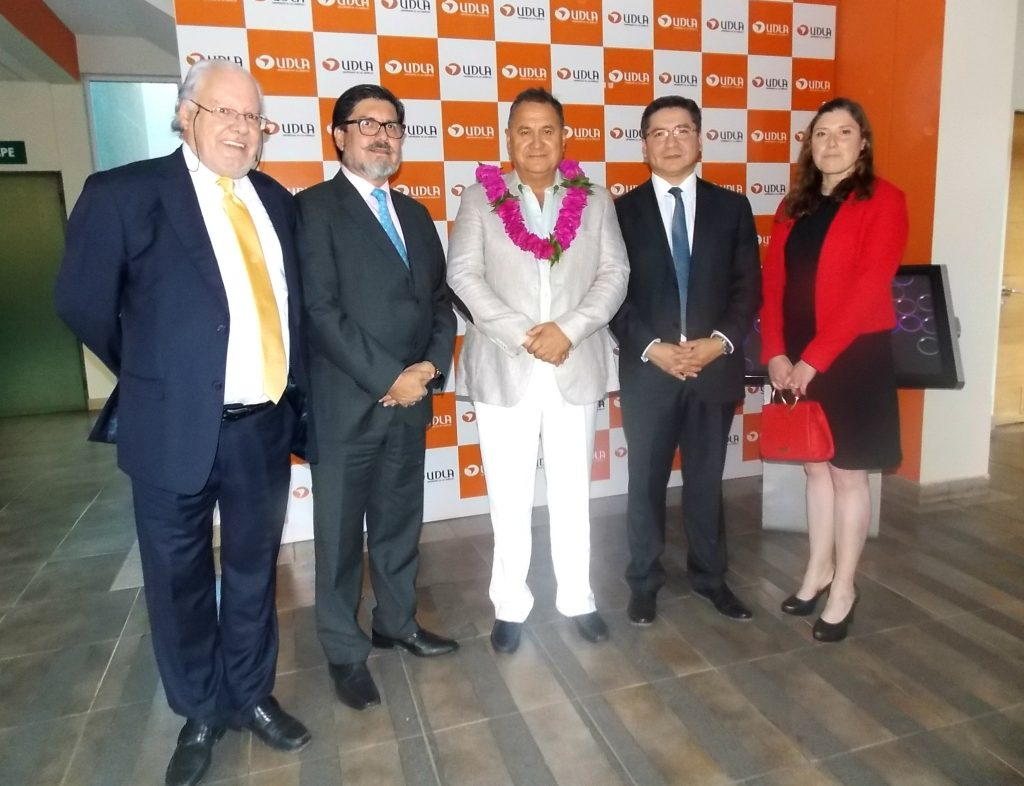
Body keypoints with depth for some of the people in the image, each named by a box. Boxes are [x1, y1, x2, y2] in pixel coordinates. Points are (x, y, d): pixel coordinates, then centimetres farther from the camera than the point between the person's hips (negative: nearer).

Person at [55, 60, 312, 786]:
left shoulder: (276, 201, 8)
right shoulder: (124, 194, -7)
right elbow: (84, 303, -1)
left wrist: (291, 386, 8)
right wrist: (153, 377, 7)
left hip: (266, 424, 4)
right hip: (178, 427, -3)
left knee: (254, 569, 18)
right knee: (180, 577, 13)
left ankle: (251, 696, 40)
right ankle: (200, 714, 37)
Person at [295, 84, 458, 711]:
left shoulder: (415, 214, 15)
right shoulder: (315, 208, -5)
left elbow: (440, 300, 12)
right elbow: (321, 310, -15)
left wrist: (432, 365, -5)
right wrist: (388, 377, -16)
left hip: (410, 400, 6)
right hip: (346, 403, -6)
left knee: (401, 522, 18)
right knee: (341, 534, 8)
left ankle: (398, 622, 37)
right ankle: (346, 651, 26)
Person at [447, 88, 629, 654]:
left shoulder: (595, 201, 9)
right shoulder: (480, 198, 5)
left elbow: (614, 274, 2)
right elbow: (463, 275, -4)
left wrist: (567, 330, -14)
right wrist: (523, 335, -14)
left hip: (576, 368, 1)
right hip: (504, 369, -1)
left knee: (573, 492, 12)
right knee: (509, 497, 8)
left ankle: (577, 598, 29)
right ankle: (510, 606, 24)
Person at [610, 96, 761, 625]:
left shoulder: (732, 207, 7)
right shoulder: (621, 211, 2)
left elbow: (748, 287, 3)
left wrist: (721, 341, -13)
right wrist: (653, 348, -15)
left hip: (716, 366, 2)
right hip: (647, 369, -1)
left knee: (707, 480, 13)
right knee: (646, 482, 9)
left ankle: (709, 576, 31)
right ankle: (644, 582, 25)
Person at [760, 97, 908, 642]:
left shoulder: (883, 201, -6)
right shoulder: (794, 206, 11)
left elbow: (868, 289, -16)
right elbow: (773, 284, 5)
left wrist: (815, 358, -19)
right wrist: (776, 353, -7)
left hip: (853, 358, -5)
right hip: (797, 362, 5)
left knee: (847, 473, 5)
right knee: (815, 467, 14)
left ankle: (843, 587, 20)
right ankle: (818, 570, 30)